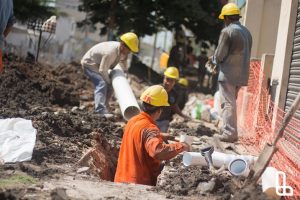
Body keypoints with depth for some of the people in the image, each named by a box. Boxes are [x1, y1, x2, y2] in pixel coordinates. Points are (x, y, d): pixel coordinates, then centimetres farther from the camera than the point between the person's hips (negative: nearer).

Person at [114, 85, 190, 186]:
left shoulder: (133, 121, 8)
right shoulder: (149, 128, -21)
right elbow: (158, 151, -37)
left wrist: (161, 136, 31)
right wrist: (180, 146, -24)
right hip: (139, 184, -9)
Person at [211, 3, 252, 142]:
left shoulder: (227, 31, -12)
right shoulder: (247, 32, 12)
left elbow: (220, 55, -13)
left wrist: (214, 60, 10)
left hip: (228, 74, -7)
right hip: (241, 74, 7)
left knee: (228, 104, -3)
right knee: (232, 103, 18)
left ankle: (229, 133, -4)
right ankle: (231, 132, 22)